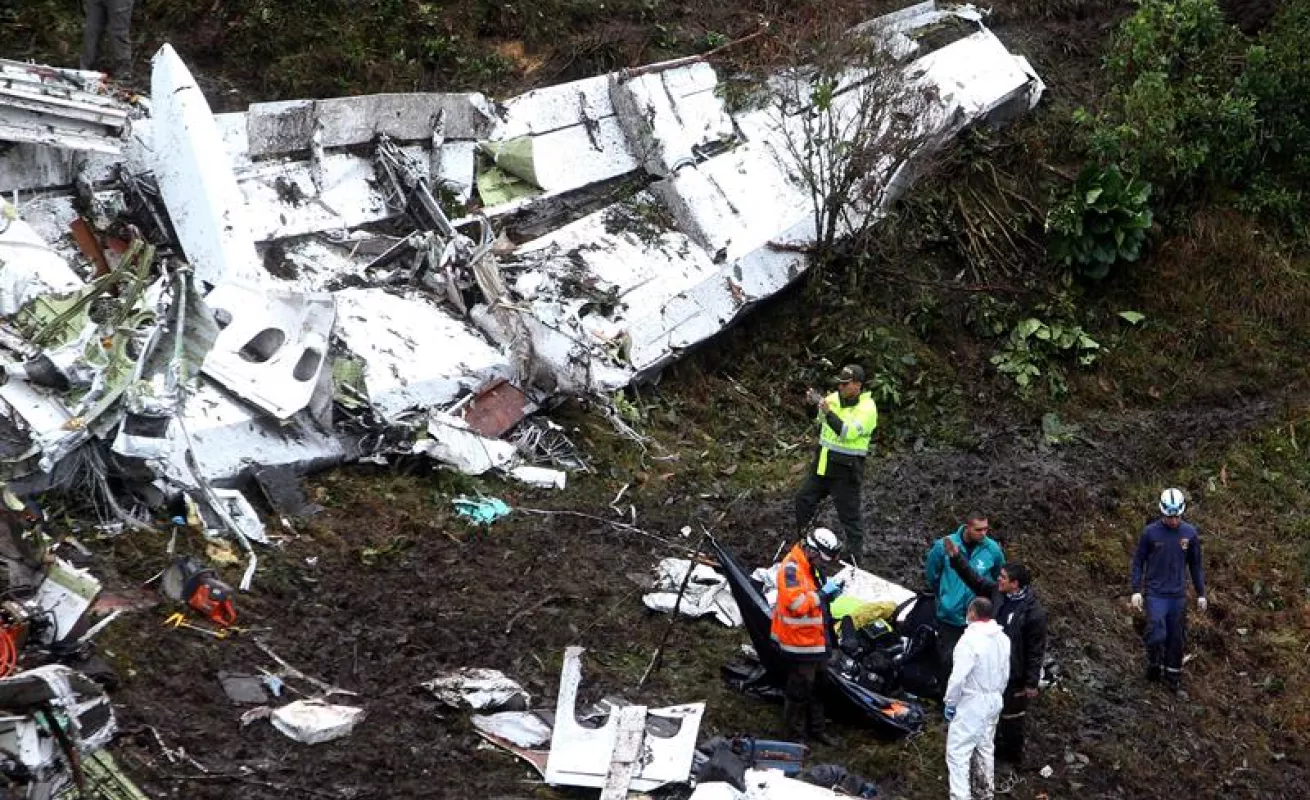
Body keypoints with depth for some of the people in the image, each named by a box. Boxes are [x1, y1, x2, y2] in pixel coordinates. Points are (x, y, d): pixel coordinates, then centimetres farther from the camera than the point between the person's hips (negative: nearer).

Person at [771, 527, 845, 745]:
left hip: (816, 641, 10)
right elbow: (796, 603, -33)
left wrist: (830, 592, 3)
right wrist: (822, 593, -25)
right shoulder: (791, 568, -22)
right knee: (799, 690, 1)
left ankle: (816, 729, 33)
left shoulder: (813, 567, 9)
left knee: (817, 687, 20)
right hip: (799, 644, -10)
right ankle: (795, 734, 13)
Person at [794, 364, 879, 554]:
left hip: (846, 469, -7)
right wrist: (813, 404, -7)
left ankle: (857, 553, 10)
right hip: (823, 462, 7)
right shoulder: (834, 398, 2)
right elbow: (817, 419, 13)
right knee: (804, 500, 18)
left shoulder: (867, 407, -17)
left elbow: (849, 432, -28)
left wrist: (828, 412, -34)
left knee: (848, 513, -1)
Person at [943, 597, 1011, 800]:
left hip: (972, 702, -8)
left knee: (958, 751, -5)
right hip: (994, 700, 8)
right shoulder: (1002, 638, 2)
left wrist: (950, 702, -11)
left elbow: (958, 676, -24)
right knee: (985, 747, 23)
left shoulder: (970, 639, -24)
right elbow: (1005, 673, 12)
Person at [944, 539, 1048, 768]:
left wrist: (1032, 683, -15)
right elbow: (975, 580, 7)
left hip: (1014, 674, -7)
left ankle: (1013, 757, 30)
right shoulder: (998, 593, -7)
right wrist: (956, 558, -2)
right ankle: (997, 747, 44)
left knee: (1011, 716, 10)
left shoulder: (1034, 612, -25)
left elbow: (1036, 650, -19)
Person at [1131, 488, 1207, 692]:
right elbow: (1138, 562, 0)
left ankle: (1173, 675, 21)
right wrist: (1136, 591, -7)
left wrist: (1201, 594, 8)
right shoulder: (1150, 532, -7)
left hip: (1179, 595, 2)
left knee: (1176, 638, 6)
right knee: (1157, 636, -14)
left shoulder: (1190, 533, 0)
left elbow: (1196, 565, 9)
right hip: (1156, 594, -2)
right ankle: (1153, 665, 12)